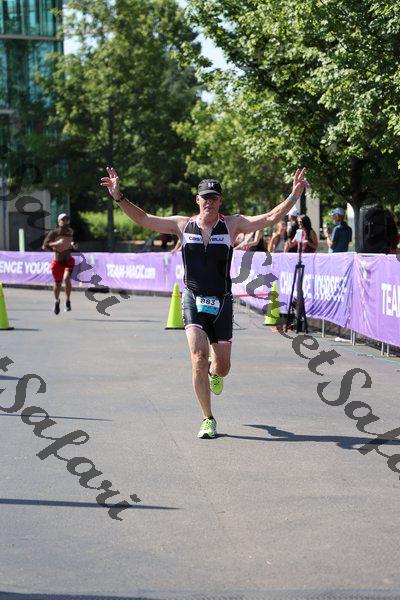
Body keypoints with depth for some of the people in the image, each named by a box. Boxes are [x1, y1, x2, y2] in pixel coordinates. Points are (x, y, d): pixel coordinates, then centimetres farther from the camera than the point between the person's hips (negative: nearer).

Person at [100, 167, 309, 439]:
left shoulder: (232, 224, 1)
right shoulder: (183, 225, 3)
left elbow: (271, 217, -6)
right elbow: (143, 218, 6)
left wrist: (294, 196, -19)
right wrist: (119, 197, -4)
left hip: (222, 302, 1)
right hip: (193, 299, -1)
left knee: (222, 366, 6)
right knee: (199, 356, -18)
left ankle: (215, 373, 48)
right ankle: (208, 419, -7)